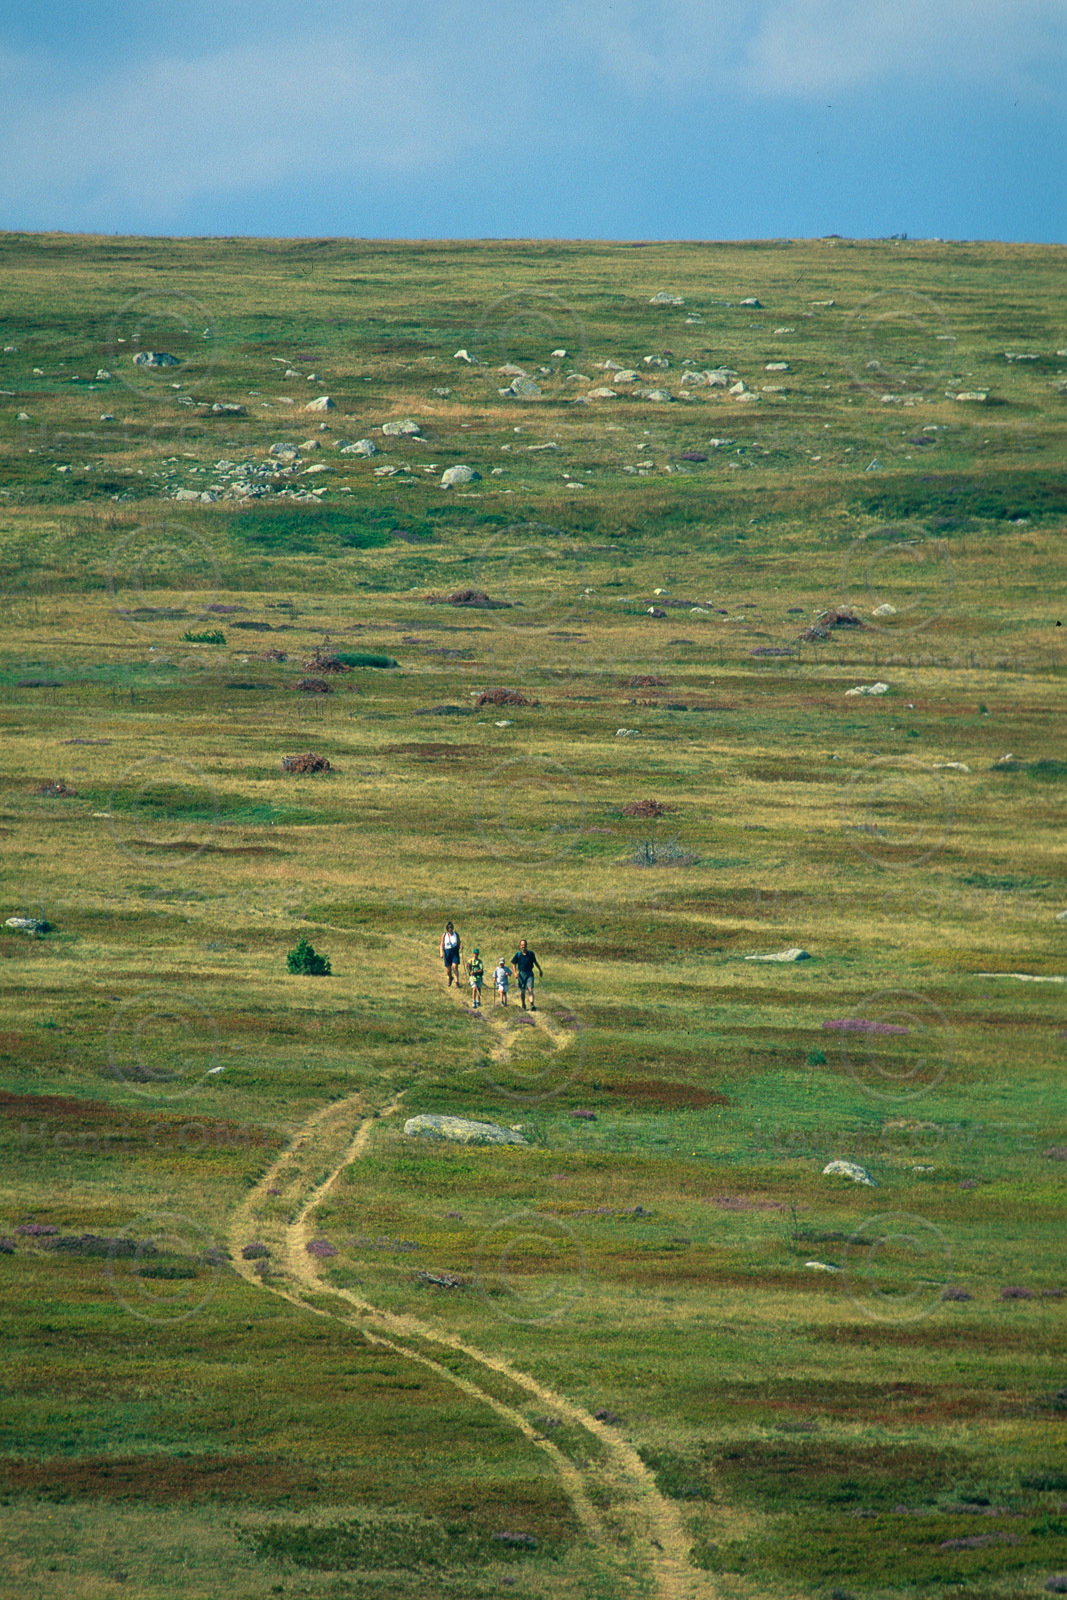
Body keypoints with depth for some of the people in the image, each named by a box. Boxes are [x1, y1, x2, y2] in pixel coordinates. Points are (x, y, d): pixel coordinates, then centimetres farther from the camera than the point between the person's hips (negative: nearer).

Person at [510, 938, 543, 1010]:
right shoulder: (518, 954, -1)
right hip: (521, 974, 0)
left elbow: (535, 962, 17)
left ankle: (532, 1005, -24)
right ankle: (523, 1005, 27)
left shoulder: (530, 953, 2)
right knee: (522, 991, 7)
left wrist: (540, 970, 24)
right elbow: (514, 964, 5)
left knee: (530, 989, -15)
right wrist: (515, 972, -10)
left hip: (529, 974, 0)